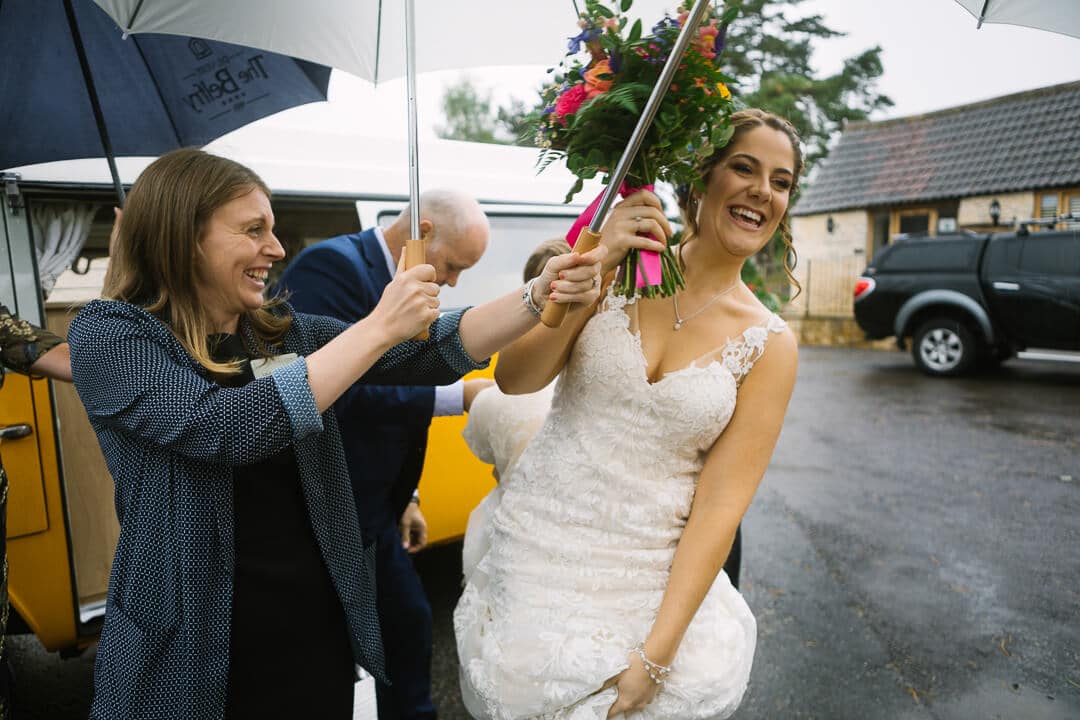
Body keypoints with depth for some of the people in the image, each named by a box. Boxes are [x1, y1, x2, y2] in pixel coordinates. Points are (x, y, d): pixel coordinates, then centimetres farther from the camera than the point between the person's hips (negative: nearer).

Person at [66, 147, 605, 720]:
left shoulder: (288, 332, 4)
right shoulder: (107, 335, -9)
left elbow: (430, 354, -4)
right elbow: (224, 427, -26)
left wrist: (540, 299, -16)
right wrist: (378, 328, -25)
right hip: (190, 654, -4)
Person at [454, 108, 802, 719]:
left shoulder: (769, 346, -5)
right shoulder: (622, 271, -5)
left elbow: (719, 504, -9)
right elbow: (514, 378, -14)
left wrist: (654, 655, -13)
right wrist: (596, 260, -25)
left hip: (651, 586, 0)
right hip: (534, 556, 1)